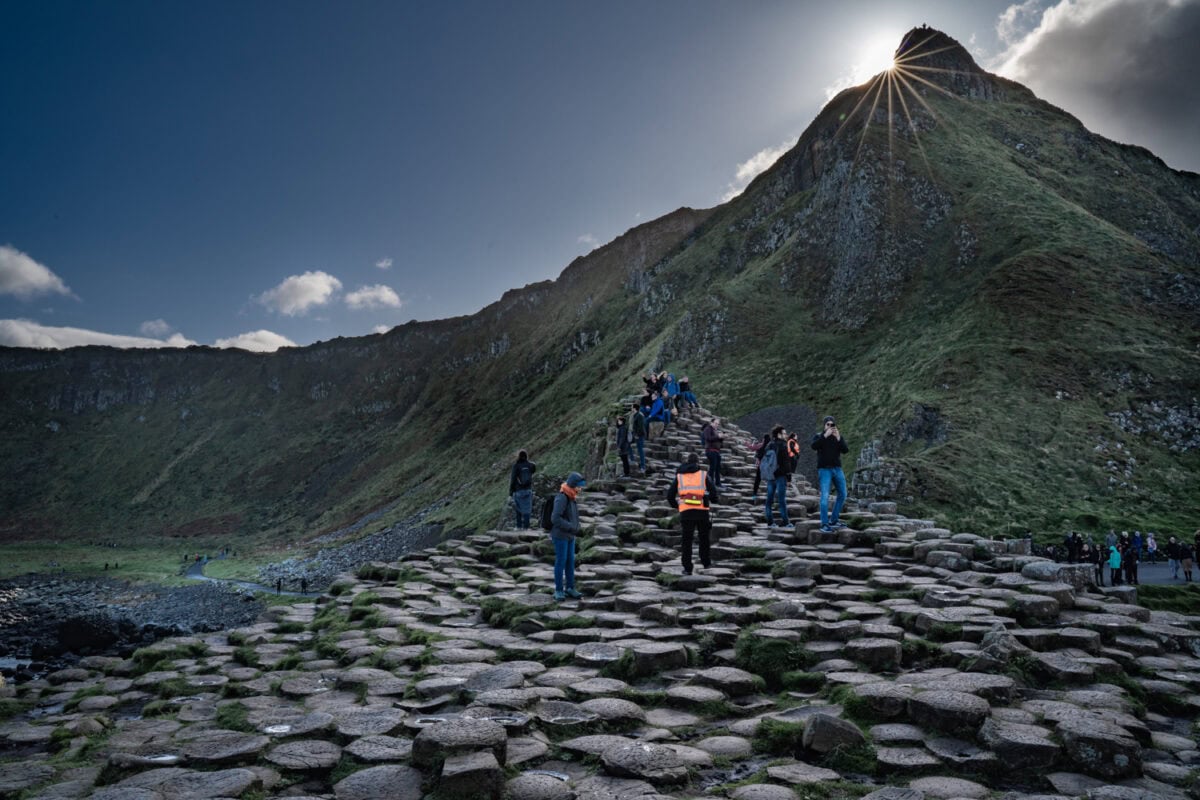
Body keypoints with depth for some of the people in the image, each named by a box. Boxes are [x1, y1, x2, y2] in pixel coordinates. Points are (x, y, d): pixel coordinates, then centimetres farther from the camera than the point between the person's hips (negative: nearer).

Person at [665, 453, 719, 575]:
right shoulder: (704, 475, 7)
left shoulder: (679, 476, 12)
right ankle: (706, 562, 29)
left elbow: (670, 495, 9)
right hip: (702, 511, 0)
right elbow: (713, 492, -4)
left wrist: (676, 505, 26)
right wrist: (716, 500, 18)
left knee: (687, 540, 7)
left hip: (686, 512, 0)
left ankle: (687, 568, 5)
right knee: (704, 537, 19)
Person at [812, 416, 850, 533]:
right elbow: (814, 446, -20)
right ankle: (824, 524, -11)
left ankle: (834, 520, 21)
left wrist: (838, 438, -18)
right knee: (825, 497, -12)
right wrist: (825, 435, -25)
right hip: (824, 470, -5)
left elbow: (846, 450, -6)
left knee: (842, 495, 8)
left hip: (837, 469, 5)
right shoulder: (819, 436, 0)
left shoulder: (838, 437, 8)